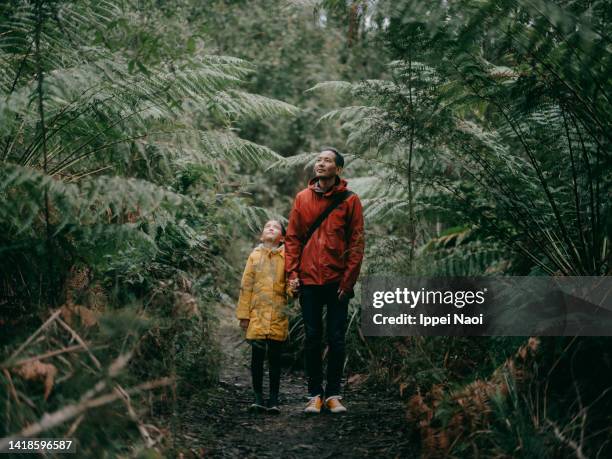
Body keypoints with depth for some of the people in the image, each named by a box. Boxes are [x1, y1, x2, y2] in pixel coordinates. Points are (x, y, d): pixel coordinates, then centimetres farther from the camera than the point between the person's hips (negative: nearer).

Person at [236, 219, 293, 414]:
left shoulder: (286, 256, 6)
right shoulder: (255, 255, 9)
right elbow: (246, 286, 8)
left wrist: (293, 289, -22)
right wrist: (244, 314, 4)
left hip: (278, 315, -1)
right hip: (257, 314, 1)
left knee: (275, 357, 3)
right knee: (257, 356, 2)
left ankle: (274, 399, 8)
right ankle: (258, 397, 10)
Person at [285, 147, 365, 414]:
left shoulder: (349, 200, -1)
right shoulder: (302, 198, 6)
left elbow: (356, 242, -2)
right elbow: (292, 238, 7)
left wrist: (348, 280, -7)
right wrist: (292, 273, -1)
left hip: (337, 281, -2)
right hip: (309, 281, 2)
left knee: (336, 339, 3)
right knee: (312, 338, 6)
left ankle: (333, 394, 12)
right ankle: (315, 394, 13)